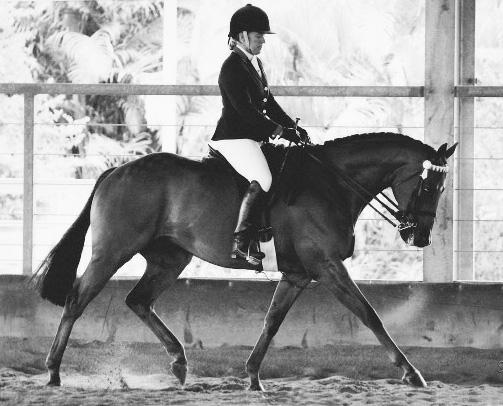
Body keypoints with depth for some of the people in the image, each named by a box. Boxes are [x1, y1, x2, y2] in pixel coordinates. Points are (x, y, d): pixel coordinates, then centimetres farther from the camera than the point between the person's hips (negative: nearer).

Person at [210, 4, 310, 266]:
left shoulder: (254, 64, 18)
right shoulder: (232, 67, -14)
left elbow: (267, 102, 23)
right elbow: (245, 111, -20)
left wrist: (293, 127, 11)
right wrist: (281, 131, -18)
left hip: (251, 136, 11)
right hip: (234, 137, -11)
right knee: (262, 180, -26)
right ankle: (241, 243, -27)